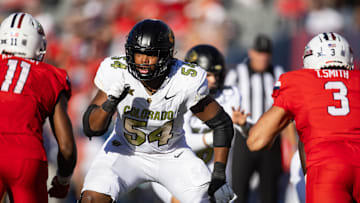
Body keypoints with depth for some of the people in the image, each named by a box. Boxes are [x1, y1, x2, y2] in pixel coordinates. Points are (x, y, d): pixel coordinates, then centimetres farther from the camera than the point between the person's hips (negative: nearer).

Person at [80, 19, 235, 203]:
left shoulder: (186, 82, -25)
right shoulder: (116, 73, -23)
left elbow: (222, 124, -12)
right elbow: (91, 129, -19)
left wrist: (219, 176, -17)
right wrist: (110, 103, -39)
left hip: (171, 156, 0)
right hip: (126, 152, 0)